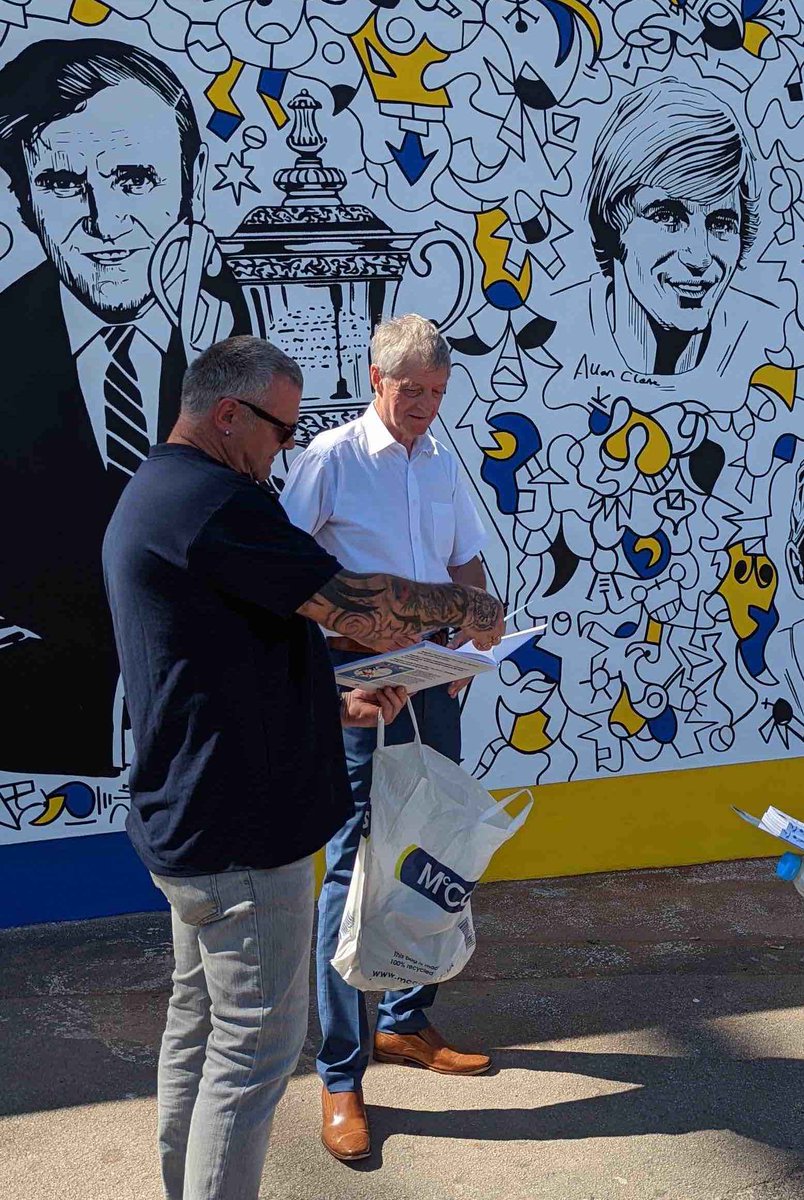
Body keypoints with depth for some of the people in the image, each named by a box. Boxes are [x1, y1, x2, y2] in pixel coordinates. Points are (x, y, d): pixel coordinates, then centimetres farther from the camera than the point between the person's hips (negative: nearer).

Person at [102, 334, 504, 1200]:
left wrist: (335, 704, 11)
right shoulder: (212, 500, -20)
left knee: (199, 1026, 21)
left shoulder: (153, 495, 15)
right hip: (239, 833, -11)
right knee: (253, 1048, 1)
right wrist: (460, 603, -5)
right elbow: (354, 607, -22)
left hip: (187, 824, 11)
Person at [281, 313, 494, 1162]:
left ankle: (405, 1022, 31)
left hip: (433, 676, 6)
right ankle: (341, 1076, 6)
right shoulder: (333, 457, -6)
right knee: (356, 862, -4)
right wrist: (351, 619, -21)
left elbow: (467, 564, 17)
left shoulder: (441, 461, 12)